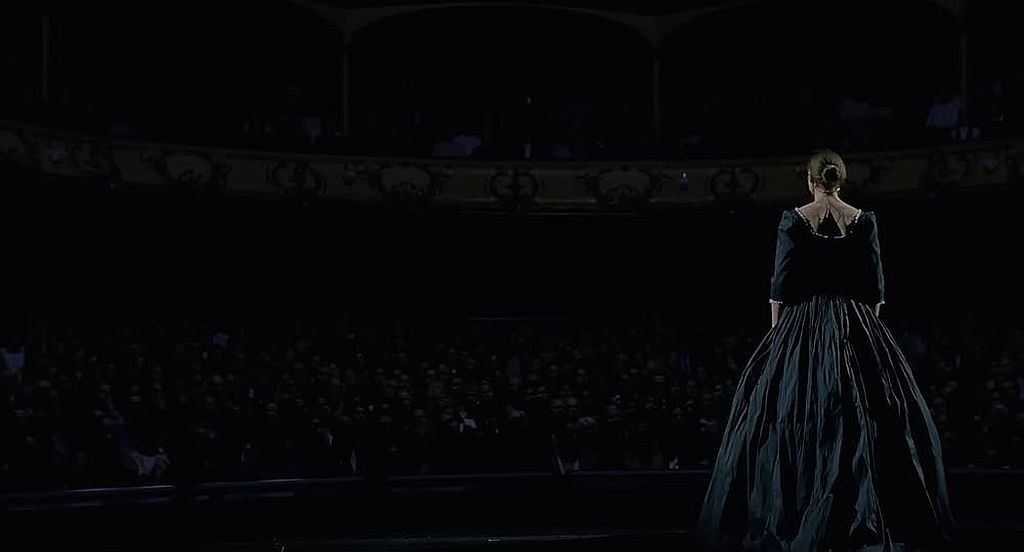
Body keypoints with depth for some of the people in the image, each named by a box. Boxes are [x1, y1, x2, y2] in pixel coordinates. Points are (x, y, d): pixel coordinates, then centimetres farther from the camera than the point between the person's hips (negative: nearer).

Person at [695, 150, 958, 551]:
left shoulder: (793, 220, -4)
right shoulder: (864, 221, 1)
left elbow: (780, 284, -4)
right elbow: (876, 286, 2)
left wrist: (777, 331, 5)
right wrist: (869, 328, 12)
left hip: (803, 324, -1)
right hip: (857, 326, 1)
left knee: (793, 421, 4)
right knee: (862, 419, 5)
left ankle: (791, 518, 5)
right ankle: (866, 515, 4)